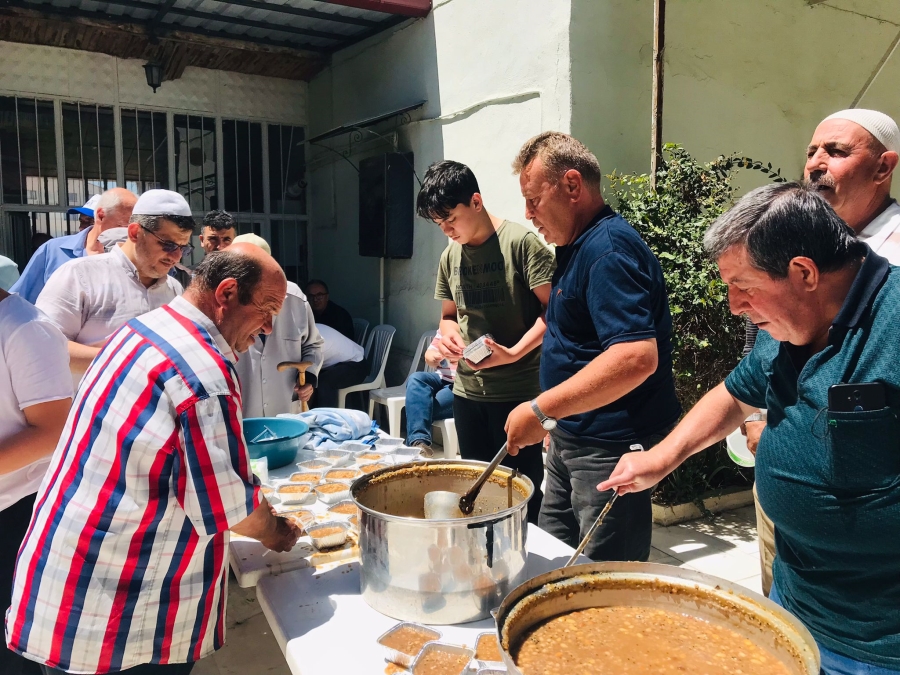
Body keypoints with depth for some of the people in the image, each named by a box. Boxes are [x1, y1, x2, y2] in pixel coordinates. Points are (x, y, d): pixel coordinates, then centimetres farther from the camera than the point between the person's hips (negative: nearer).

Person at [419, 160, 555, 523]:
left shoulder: (520, 243, -10)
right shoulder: (450, 256, 10)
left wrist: (514, 353, -24)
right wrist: (448, 334, -2)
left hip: (519, 392, -6)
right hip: (467, 392, 7)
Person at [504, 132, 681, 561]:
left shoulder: (609, 249, -20)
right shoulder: (577, 247, 12)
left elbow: (637, 357, -32)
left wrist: (542, 411, -30)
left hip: (610, 447, -10)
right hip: (571, 440, 10)